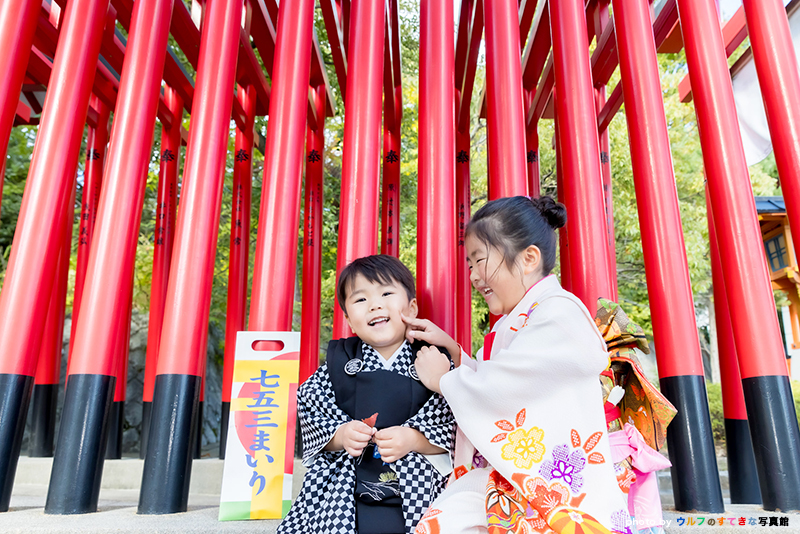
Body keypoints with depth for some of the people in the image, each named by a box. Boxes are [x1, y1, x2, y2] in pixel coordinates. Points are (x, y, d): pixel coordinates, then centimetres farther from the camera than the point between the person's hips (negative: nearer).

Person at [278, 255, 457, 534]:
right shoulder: (338, 361, 5)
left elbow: (453, 423, -6)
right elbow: (309, 405, 2)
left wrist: (413, 439, -19)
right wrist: (340, 435, -14)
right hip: (344, 488, 2)